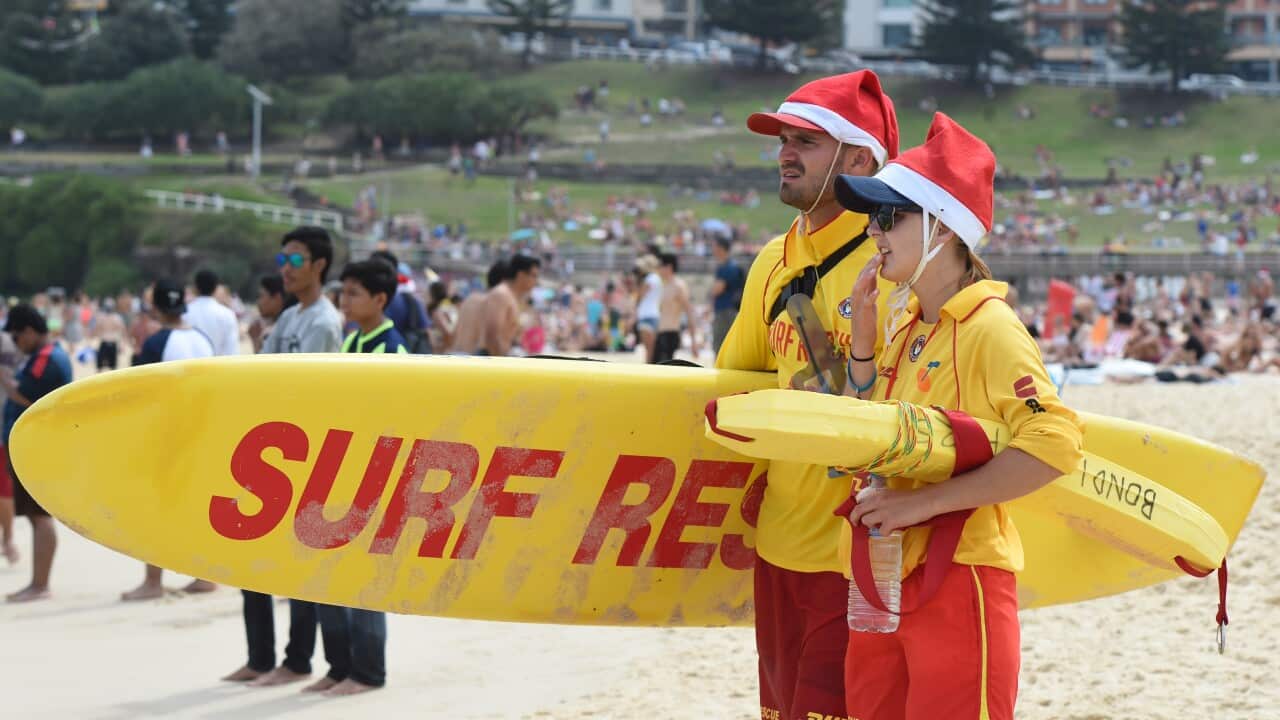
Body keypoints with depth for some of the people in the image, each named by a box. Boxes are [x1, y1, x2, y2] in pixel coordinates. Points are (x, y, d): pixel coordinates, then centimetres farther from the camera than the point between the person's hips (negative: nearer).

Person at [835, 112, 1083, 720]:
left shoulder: (988, 327, -12)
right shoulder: (902, 326, 12)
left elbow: (1055, 444, -22)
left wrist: (925, 502, -22)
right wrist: (862, 339, 5)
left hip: (958, 578, -8)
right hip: (886, 574, 8)